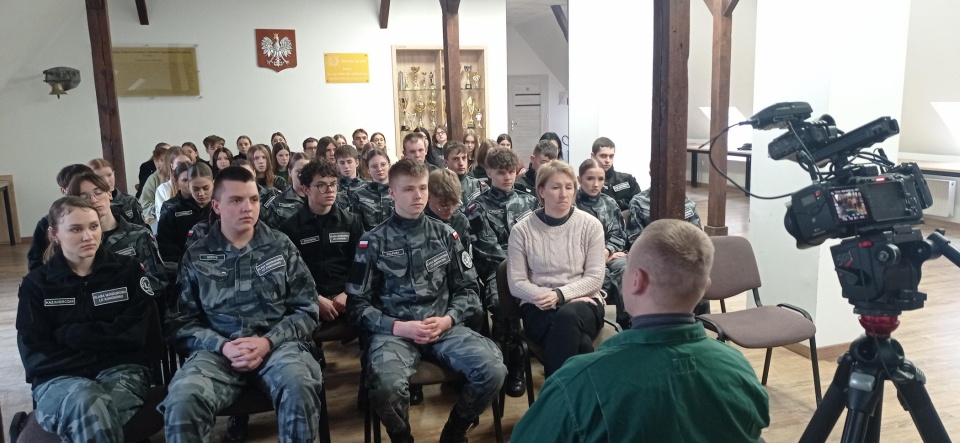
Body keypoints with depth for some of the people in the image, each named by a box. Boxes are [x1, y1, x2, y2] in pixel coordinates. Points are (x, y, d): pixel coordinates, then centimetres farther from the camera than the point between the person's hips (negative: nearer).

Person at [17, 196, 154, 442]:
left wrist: (68, 333, -5)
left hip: (122, 370, 0)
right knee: (88, 402, -36)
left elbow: (135, 333, -1)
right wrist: (107, 334, -12)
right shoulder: (36, 284, 10)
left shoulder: (127, 270, 8)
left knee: (91, 416, -35)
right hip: (60, 378, 1)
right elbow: (34, 353, 1)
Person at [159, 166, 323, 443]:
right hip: (217, 349, 1)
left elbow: (306, 309, 5)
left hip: (278, 343, 0)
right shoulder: (195, 256, 10)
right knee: (181, 403, -30)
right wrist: (222, 346, -12)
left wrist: (268, 341, -10)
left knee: (300, 388, -33)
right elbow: (181, 321, 5)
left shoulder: (281, 246, 9)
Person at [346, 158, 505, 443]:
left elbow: (468, 289, 11)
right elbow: (357, 304, 2)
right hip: (394, 330, -2)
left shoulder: (445, 235, 12)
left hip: (444, 326, 3)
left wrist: (448, 319, -9)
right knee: (386, 386, -34)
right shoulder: (373, 242, 4)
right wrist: (399, 326, -13)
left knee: (493, 370, -23)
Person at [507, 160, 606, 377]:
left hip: (583, 303, 1)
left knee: (568, 316, -38)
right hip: (539, 308, -1)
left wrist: (560, 294, -18)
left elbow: (594, 278, -3)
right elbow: (516, 283, -1)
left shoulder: (590, 225, 0)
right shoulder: (522, 229, 0)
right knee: (580, 344, -34)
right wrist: (546, 296, -17)